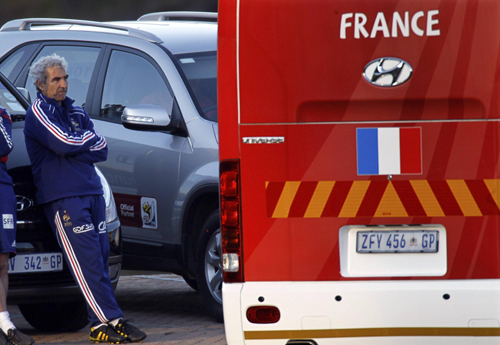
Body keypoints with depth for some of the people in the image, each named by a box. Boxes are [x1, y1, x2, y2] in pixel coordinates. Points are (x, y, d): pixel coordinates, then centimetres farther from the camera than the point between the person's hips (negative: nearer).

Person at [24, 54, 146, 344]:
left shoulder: (76, 113, 20)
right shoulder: (39, 112, -2)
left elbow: (102, 150, 10)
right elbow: (63, 143, -17)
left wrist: (74, 149, -6)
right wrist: (88, 138, 1)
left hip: (92, 192, 7)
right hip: (63, 197, -7)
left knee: (100, 257, 3)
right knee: (88, 260, -12)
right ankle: (109, 320, -16)